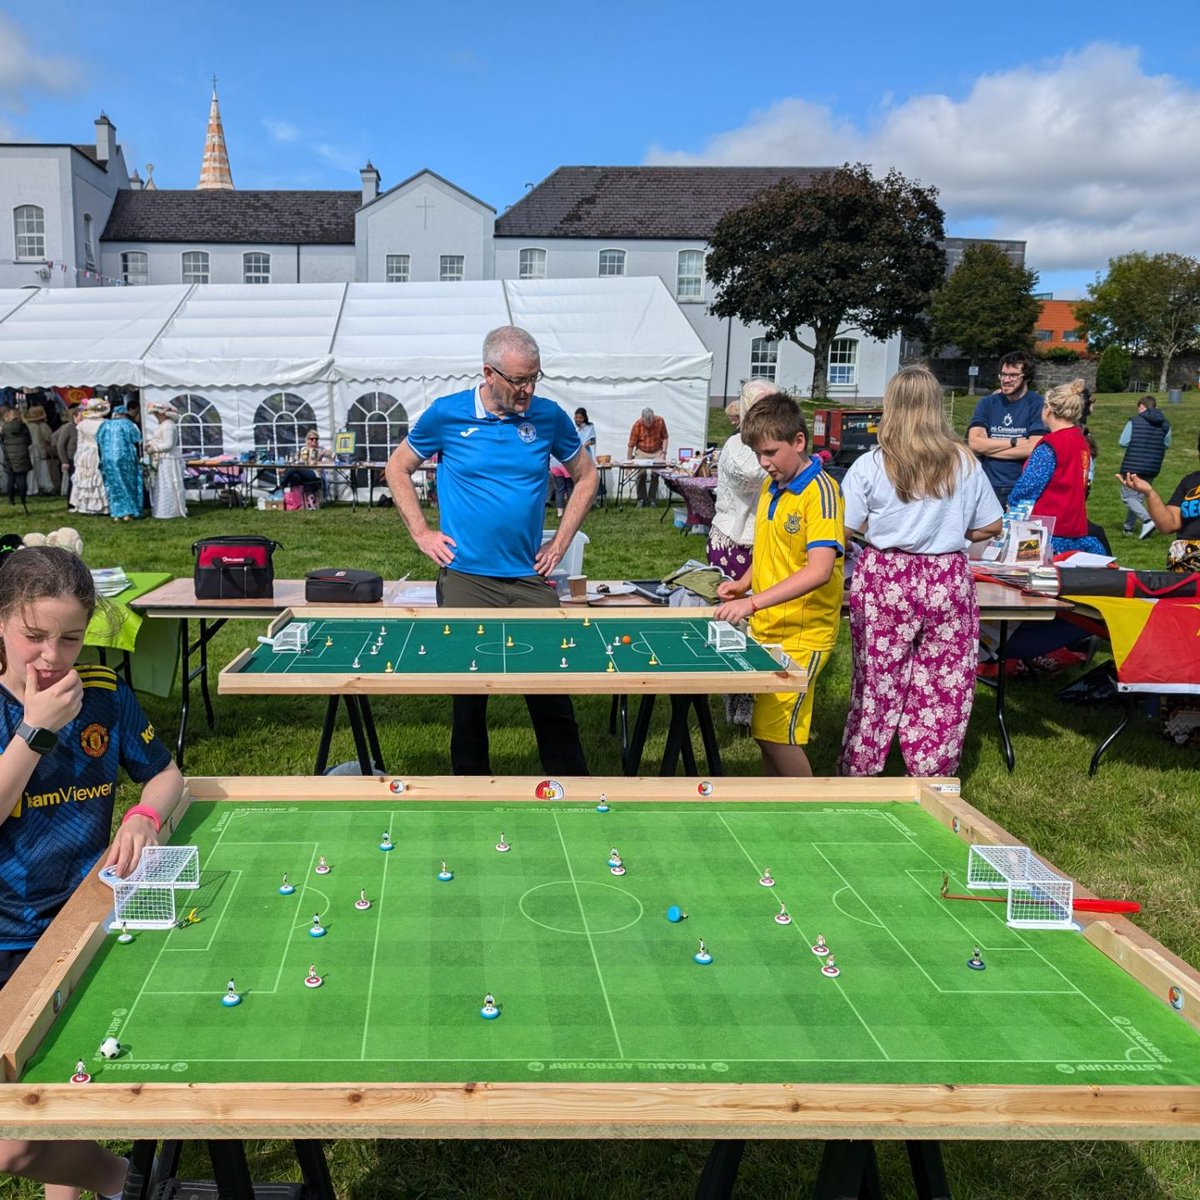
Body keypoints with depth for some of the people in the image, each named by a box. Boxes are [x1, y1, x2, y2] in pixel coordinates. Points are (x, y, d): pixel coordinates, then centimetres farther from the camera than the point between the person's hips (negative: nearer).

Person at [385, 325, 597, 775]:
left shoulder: (549, 416, 1)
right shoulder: (447, 414, -3)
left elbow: (585, 475, 15)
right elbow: (398, 468, 11)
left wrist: (562, 541, 7)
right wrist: (421, 533, 2)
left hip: (530, 578, 1)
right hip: (465, 578, -1)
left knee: (551, 689, 3)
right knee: (468, 688, 7)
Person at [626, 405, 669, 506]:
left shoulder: (660, 421, -12)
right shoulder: (637, 425, -17)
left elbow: (664, 438, 1)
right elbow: (631, 445, -12)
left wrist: (664, 452, -7)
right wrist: (629, 461, -10)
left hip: (657, 453, 1)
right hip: (641, 452, -1)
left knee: (654, 474, -13)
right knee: (641, 474, -16)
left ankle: (652, 499, 0)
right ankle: (641, 499, -2)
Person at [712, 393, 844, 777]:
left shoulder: (820, 491, -16)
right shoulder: (770, 487, 10)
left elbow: (820, 569, -28)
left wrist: (753, 602, -33)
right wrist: (744, 583, 5)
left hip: (802, 634, -8)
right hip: (765, 629, 8)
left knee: (776, 734, -9)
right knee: (766, 730, 13)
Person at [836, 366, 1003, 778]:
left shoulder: (870, 465, -6)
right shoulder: (964, 463, -1)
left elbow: (848, 528, -6)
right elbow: (989, 528, 5)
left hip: (884, 578, 0)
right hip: (947, 580, 1)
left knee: (877, 681, 11)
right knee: (944, 685, 10)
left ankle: (857, 771, 23)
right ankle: (933, 774, 19)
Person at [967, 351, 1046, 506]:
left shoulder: (1037, 404, -2)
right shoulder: (987, 403, 9)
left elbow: (1034, 448, -13)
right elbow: (974, 443, -4)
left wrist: (989, 447, -6)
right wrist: (1015, 442, -9)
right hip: (987, 487, 3)